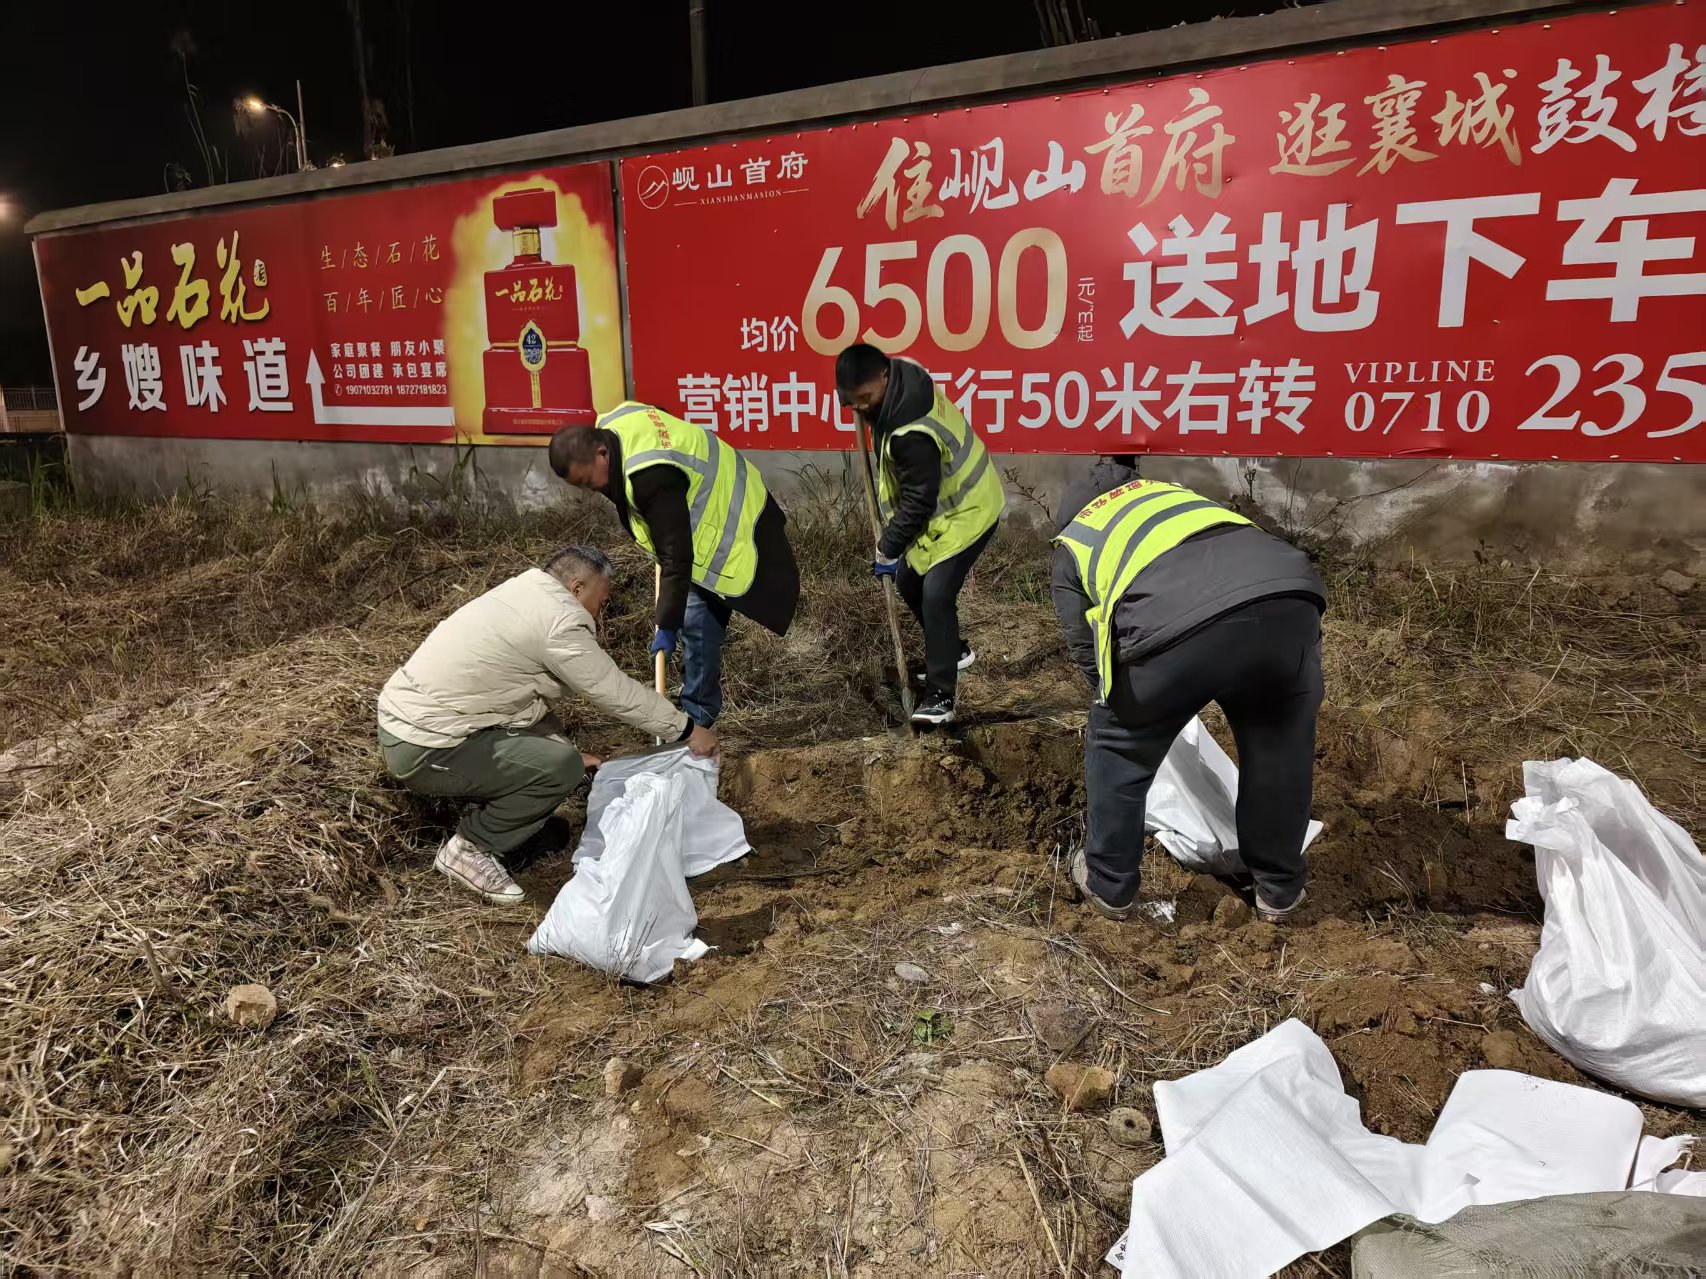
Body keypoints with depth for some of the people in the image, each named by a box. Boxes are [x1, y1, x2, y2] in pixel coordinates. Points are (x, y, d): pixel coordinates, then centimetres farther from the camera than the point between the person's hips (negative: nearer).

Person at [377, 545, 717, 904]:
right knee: (561, 767, -14)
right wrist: (687, 730, -1)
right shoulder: (560, 621, -16)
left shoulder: (520, 595, 14)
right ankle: (469, 849, -1)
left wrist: (566, 749, 15)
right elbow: (618, 693, -11)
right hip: (425, 750, -10)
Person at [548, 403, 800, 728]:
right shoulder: (611, 424, -6)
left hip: (725, 531, -10)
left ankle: (696, 717, -1)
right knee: (699, 615, 14)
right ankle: (698, 709, 24)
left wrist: (666, 627, -29)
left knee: (698, 621, -12)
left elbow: (677, 558, -34)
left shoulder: (651, 477, -36)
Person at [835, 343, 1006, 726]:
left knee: (936, 594, -17)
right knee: (908, 580, 15)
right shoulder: (905, 377, -9)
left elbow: (918, 501, -28)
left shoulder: (912, 433, -35)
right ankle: (954, 650, 35)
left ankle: (940, 696, -8)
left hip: (966, 511, -10)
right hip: (941, 506, 10)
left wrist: (888, 548, -17)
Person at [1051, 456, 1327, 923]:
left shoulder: (1069, 547, 30)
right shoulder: (1167, 490, 41)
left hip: (1174, 620, -3)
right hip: (1288, 593, 4)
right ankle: (1279, 888, 43)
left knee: (1118, 749, 23)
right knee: (1281, 745, 27)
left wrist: (1136, 705, 44)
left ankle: (1109, 886, 38)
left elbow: (1088, 653, 26)